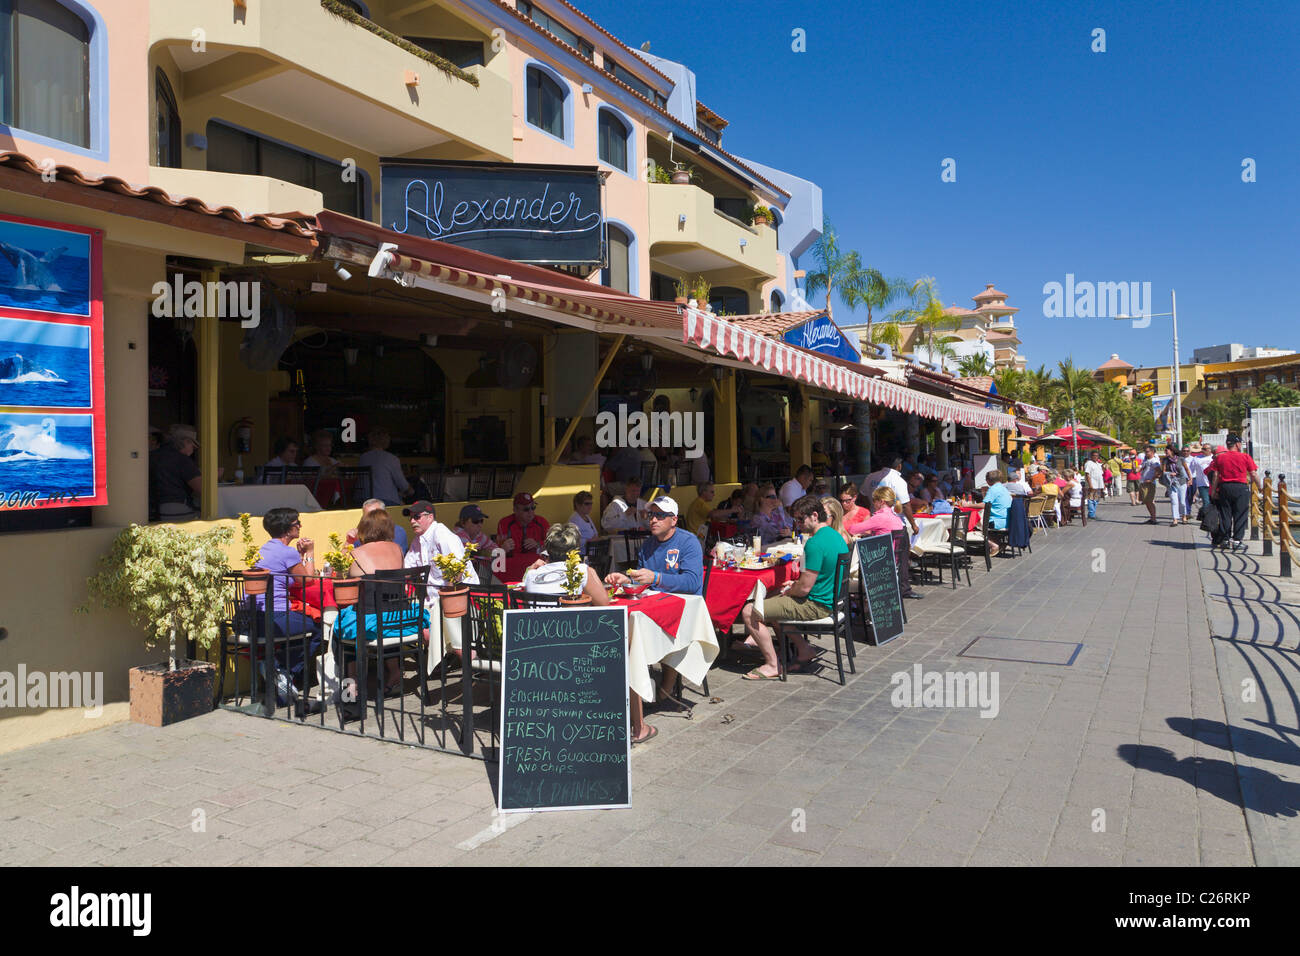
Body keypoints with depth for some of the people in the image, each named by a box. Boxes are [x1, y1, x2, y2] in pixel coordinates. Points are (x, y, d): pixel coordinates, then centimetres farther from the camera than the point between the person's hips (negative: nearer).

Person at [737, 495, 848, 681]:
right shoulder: (835, 535, 9)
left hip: (815, 606, -11)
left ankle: (772, 665, -3)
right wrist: (796, 583, 12)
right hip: (831, 601, 11)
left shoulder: (815, 543, -23)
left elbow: (804, 588, -23)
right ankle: (803, 648, 21)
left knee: (750, 612, -11)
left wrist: (787, 591, -2)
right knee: (770, 601, 27)